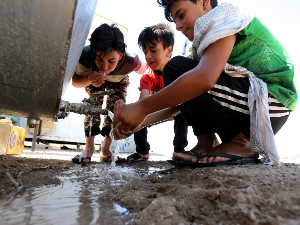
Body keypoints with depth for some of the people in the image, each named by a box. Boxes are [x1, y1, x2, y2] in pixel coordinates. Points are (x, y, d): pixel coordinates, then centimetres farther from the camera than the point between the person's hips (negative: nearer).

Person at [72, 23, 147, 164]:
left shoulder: (130, 61, -43)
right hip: (93, 78, 0)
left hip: (118, 82, 0)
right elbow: (75, 82, -27)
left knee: (115, 110, -14)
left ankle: (106, 148, 0)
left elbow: (143, 69, -18)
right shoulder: (86, 55, -40)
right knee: (94, 103, -22)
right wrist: (88, 79, -49)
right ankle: (89, 146, -10)